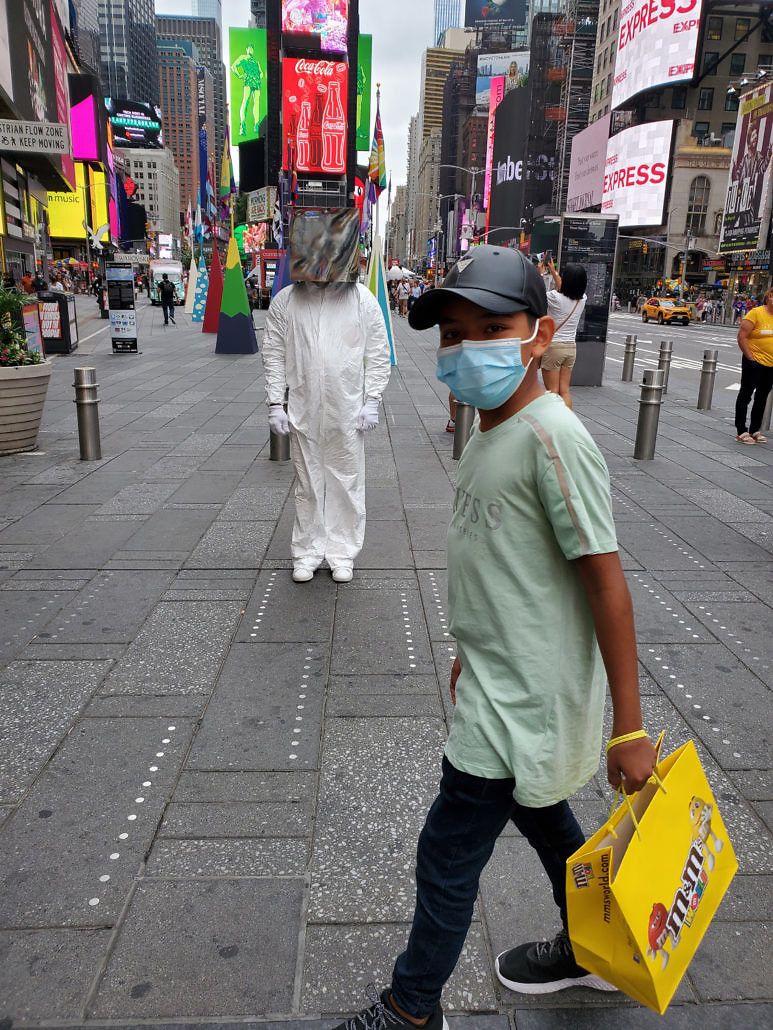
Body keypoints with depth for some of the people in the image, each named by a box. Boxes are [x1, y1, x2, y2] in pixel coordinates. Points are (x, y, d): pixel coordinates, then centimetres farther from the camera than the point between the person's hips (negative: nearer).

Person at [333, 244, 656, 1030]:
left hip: (522, 701, -9)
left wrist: (628, 728, -18)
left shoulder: (551, 438, -23)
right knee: (544, 821, 27)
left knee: (447, 856, 7)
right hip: (502, 686, 9)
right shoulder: (489, 430, 4)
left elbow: (606, 582, -22)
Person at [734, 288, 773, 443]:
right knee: (746, 394, 0)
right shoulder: (756, 313, -10)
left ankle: (755, 430, 22)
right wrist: (750, 357, -15)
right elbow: (741, 337, -13)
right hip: (755, 363, -7)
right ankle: (741, 431, 4)